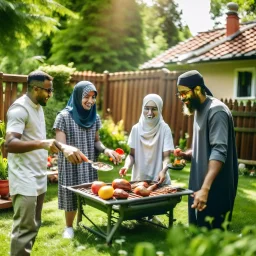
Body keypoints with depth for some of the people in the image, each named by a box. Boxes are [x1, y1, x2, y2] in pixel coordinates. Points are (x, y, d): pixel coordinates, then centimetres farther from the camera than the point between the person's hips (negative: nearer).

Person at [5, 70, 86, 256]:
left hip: (38, 177, 9)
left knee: (34, 226, 13)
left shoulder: (38, 107, 14)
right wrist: (41, 144, -36)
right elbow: (10, 143, -25)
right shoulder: (19, 109, -14)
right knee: (25, 228, -6)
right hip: (25, 179, -9)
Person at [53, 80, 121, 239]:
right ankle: (69, 227, 27)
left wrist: (106, 150, -11)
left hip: (89, 166, 4)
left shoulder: (95, 117, 1)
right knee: (71, 195, 5)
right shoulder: (64, 116, -14)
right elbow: (60, 145, -17)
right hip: (71, 166, -4)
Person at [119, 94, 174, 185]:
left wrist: (163, 171, -29)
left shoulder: (164, 129, -8)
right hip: (139, 178, 2)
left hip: (158, 180, -2)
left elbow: (166, 156, -10)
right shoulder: (136, 128, -1)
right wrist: (127, 165, -16)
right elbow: (132, 154, 4)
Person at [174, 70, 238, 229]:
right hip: (201, 182, 10)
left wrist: (205, 188, -34)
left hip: (215, 187, -9)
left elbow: (219, 152, -26)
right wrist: (186, 154, 2)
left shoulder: (216, 111, -18)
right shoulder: (200, 110, 13)